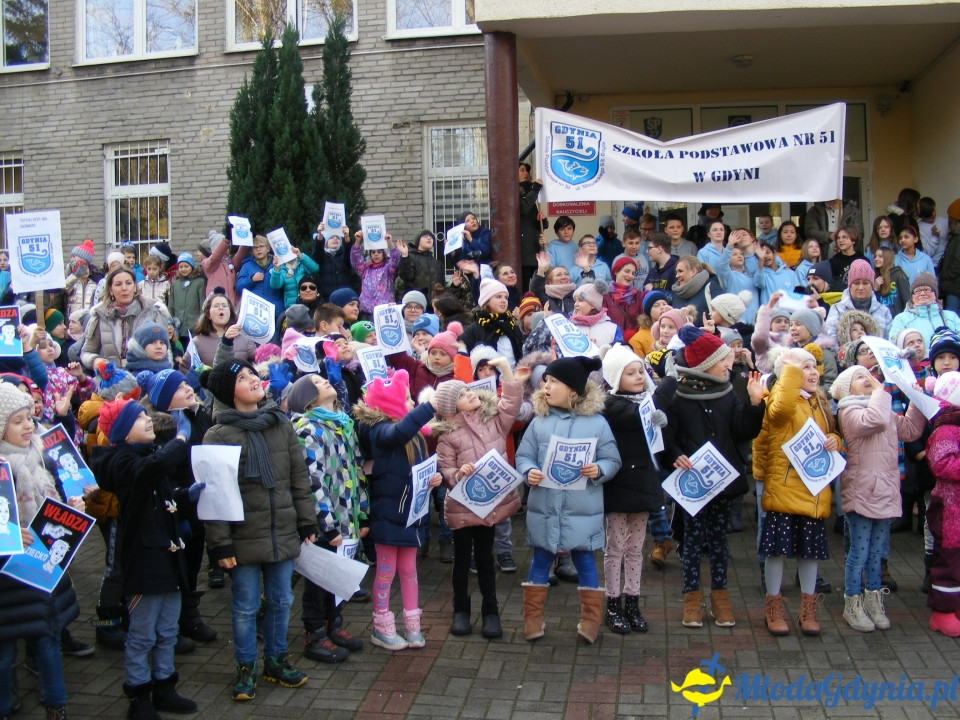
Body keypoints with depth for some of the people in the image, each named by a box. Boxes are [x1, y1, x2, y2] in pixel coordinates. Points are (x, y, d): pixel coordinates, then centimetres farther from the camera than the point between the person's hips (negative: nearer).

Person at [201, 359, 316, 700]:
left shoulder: (282, 425, 5)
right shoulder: (218, 435, -7)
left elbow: (299, 478, 9)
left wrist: (307, 522, 6)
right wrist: (220, 543, -14)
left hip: (283, 533, 4)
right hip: (244, 538, -4)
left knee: (280, 601, 14)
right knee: (246, 606, 7)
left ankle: (276, 660, 31)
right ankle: (246, 668, 24)